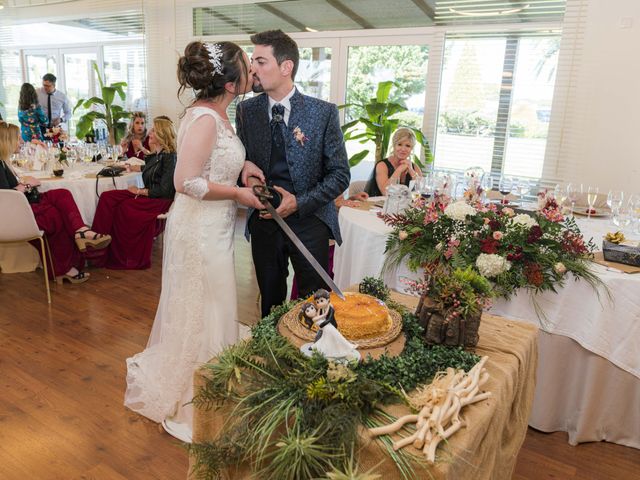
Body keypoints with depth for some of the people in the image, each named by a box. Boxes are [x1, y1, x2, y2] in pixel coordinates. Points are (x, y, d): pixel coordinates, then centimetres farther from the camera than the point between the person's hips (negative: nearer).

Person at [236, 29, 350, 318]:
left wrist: (299, 202, -16)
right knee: (270, 300, 17)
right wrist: (245, 166, -12)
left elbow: (340, 174, -5)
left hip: (309, 221, -2)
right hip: (263, 220, 3)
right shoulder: (246, 110, 1)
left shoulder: (323, 112, -8)